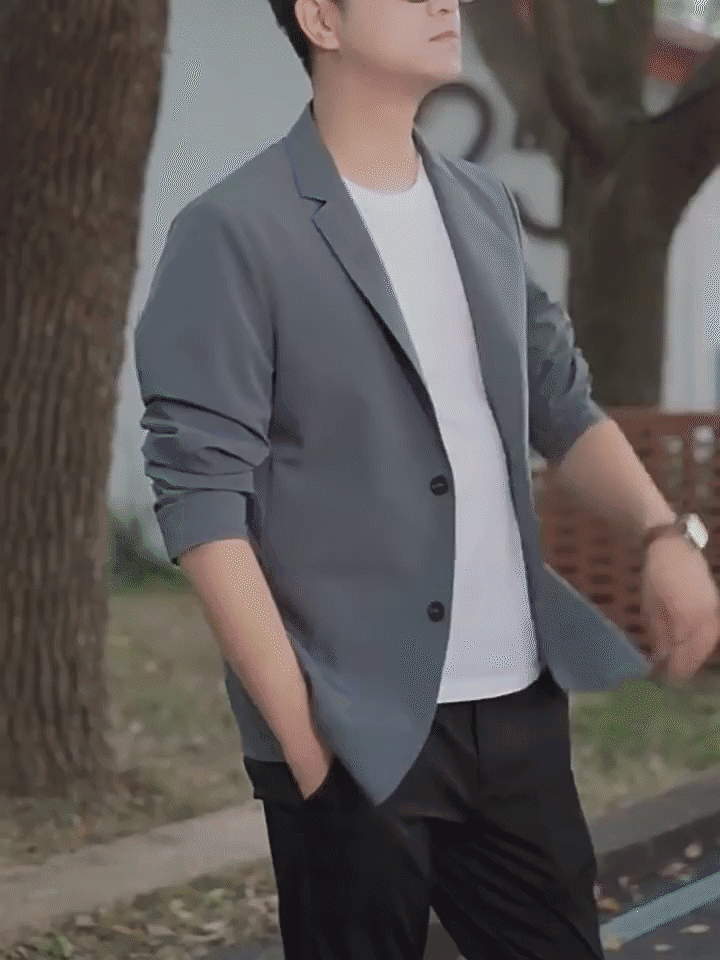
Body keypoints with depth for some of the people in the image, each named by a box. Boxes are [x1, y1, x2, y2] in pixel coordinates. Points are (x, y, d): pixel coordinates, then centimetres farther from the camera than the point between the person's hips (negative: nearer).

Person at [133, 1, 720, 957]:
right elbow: (201, 492, -13)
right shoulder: (234, 232, -10)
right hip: (358, 730, -6)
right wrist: (298, 727, -17)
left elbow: (561, 397, 17)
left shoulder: (484, 206, 11)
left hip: (520, 705, 6)